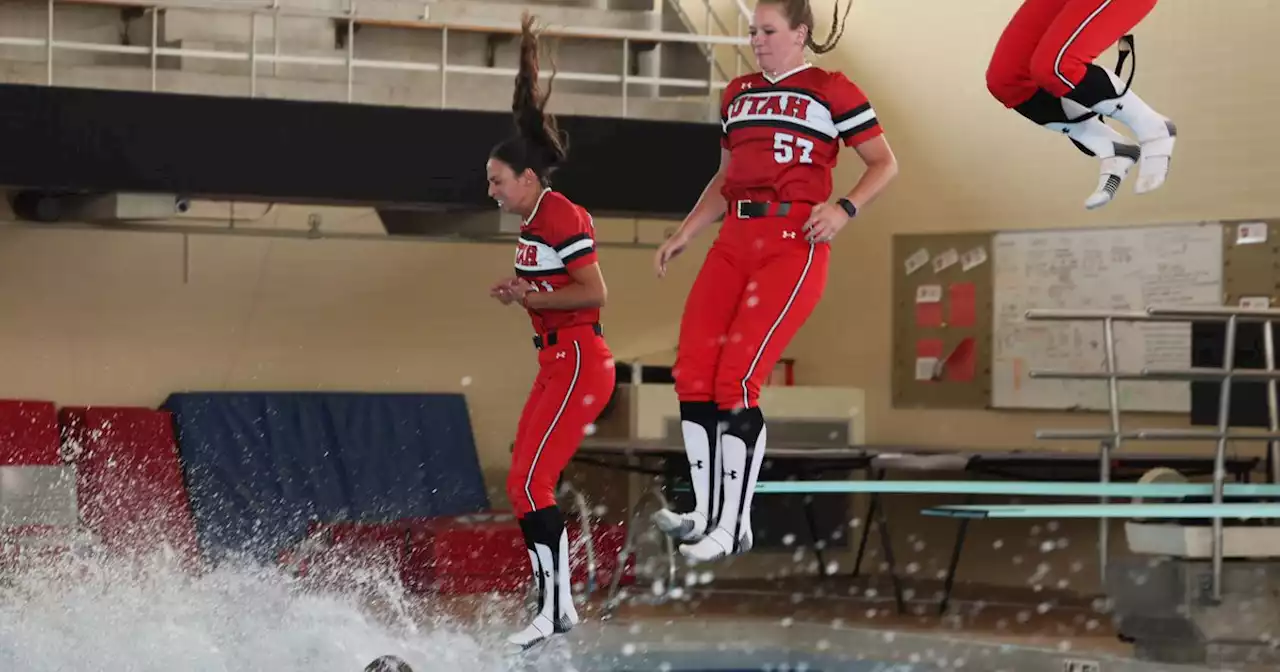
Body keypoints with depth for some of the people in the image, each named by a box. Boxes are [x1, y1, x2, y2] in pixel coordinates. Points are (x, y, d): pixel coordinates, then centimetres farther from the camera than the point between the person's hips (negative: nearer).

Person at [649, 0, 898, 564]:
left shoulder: (832, 91, 0)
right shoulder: (737, 94, 19)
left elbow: (884, 164, 1)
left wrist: (845, 209, -14)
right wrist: (684, 233, 16)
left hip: (794, 245, -6)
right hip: (735, 241, 7)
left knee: (736, 379, -15)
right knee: (692, 373, -5)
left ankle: (734, 526, -7)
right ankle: (706, 512, 4)